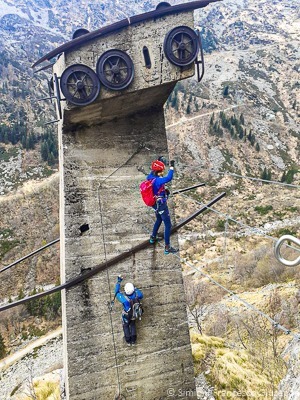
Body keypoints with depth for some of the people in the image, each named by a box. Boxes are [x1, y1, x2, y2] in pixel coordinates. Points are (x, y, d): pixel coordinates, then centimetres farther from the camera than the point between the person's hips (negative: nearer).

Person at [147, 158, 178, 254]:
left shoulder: (150, 177, -4)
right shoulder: (157, 180, -30)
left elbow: (153, 170, 20)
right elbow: (168, 178, -47)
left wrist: (158, 161, 23)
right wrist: (171, 167, -40)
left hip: (155, 203, 9)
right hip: (161, 205, -9)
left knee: (159, 220, 32)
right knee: (168, 225, 0)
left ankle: (153, 237, 49)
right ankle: (167, 247, 4)